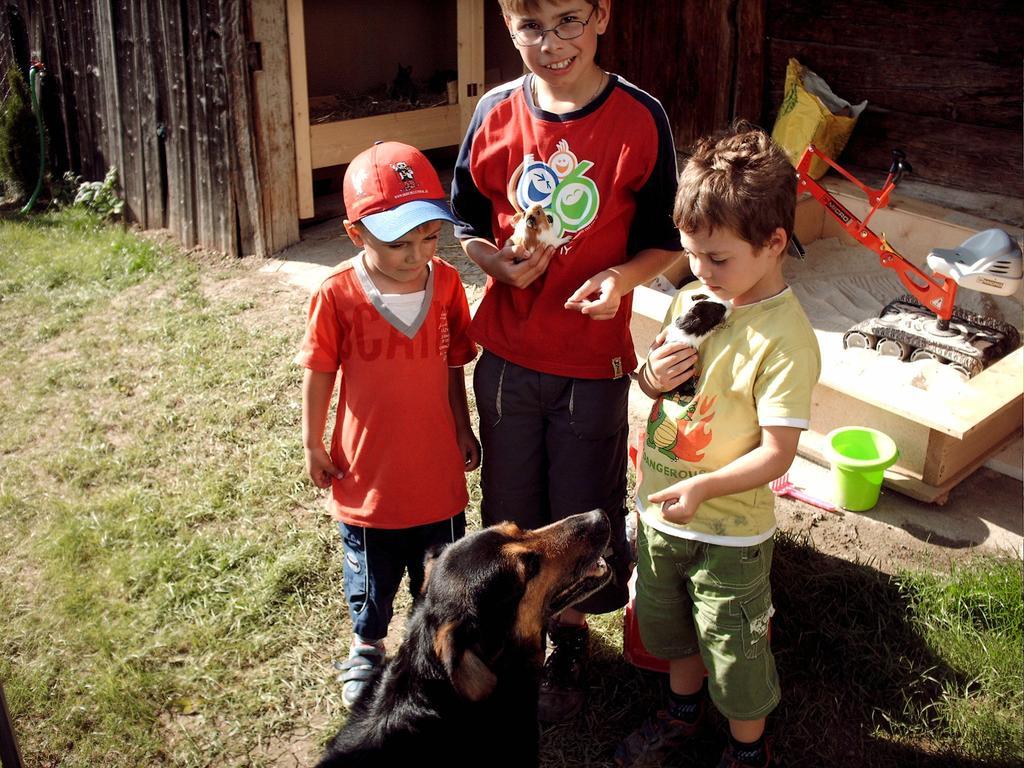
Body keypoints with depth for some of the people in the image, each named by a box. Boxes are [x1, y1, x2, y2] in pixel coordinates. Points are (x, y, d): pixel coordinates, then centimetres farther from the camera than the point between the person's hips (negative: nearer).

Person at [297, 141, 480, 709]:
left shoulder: (446, 284, -9)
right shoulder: (337, 296, -17)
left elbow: (452, 367, 3)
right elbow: (319, 373, -5)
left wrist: (463, 429, 10)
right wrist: (313, 444, 1)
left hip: (437, 473, 2)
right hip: (367, 475, -2)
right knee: (370, 580, 20)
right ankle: (366, 651, 45)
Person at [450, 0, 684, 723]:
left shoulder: (641, 119, -10)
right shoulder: (496, 113, -3)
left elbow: (663, 239, -1)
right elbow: (465, 222, 7)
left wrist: (622, 276, -22)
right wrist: (499, 262, -13)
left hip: (594, 361, -2)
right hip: (507, 355, 2)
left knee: (582, 515, 13)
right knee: (509, 508, 17)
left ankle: (569, 636, 39)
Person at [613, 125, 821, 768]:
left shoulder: (785, 339, -23)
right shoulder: (690, 299, -2)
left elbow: (779, 451, -23)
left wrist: (703, 486, -35)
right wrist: (652, 377, -12)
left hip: (730, 533, -7)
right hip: (658, 510, 7)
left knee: (733, 651, 13)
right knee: (667, 625, 27)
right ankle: (684, 710, 54)